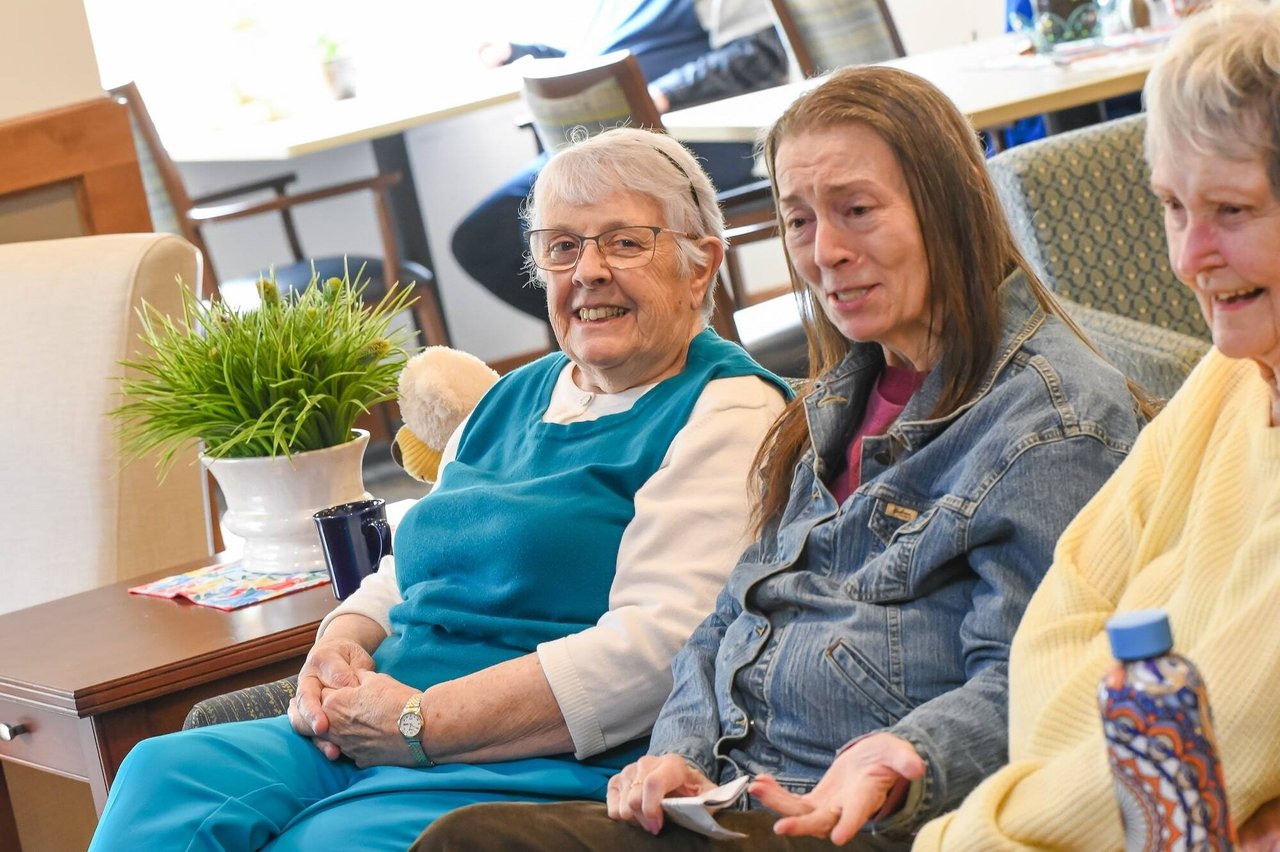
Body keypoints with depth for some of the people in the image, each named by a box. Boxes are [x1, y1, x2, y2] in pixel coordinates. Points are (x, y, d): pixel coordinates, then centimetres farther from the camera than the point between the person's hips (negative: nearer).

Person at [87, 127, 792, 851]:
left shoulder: (728, 412, -4)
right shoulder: (512, 400, 24)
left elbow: (660, 647, -17)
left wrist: (421, 723, -16)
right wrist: (340, 646, 2)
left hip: (551, 766, -7)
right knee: (164, 773, -19)